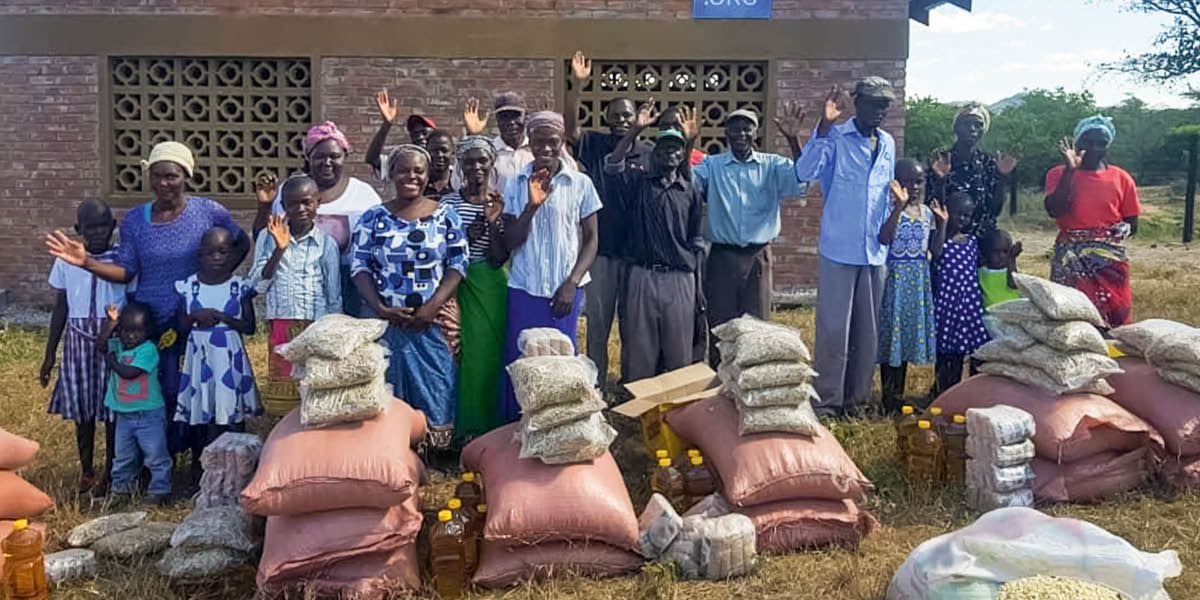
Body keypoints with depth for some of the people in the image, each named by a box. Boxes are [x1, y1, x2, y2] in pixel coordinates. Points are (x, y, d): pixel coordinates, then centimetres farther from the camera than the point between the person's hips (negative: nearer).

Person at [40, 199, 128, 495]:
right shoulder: (66, 261, 4)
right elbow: (60, 308, 10)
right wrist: (50, 355, 12)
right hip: (79, 341, 2)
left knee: (113, 409, 3)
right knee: (82, 409, 8)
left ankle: (109, 473, 17)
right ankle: (86, 471, 24)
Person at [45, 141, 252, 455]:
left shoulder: (208, 211, -4)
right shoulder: (135, 219, 3)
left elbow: (241, 243, 7)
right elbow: (126, 271, 1)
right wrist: (86, 261, -13)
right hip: (148, 323, 2)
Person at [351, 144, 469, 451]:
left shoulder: (446, 216, 4)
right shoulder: (374, 217, 6)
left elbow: (457, 264, -2)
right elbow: (360, 266, 2)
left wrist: (432, 306, -14)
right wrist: (380, 307, -12)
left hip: (433, 320, -1)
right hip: (386, 320, 1)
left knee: (434, 383, 1)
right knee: (388, 386, 4)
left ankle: (435, 447, 11)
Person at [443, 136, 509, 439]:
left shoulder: (501, 203, 1)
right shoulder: (449, 203, 3)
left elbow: (500, 258, -6)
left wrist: (493, 222, -18)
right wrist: (467, 236, -13)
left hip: (493, 286, 0)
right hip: (458, 286, 0)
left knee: (492, 351, 2)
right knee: (466, 354, 1)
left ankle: (492, 423, 18)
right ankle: (466, 427, 15)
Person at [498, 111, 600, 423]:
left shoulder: (580, 184, 1)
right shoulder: (515, 185, 4)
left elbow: (591, 240, 3)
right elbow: (510, 243, 0)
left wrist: (571, 283, -9)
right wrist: (531, 205, -14)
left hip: (565, 291, -1)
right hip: (524, 290, 1)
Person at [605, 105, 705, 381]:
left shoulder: (691, 192, 11)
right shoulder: (638, 181, 8)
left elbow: (696, 241, 11)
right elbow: (612, 165, -11)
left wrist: (697, 285, 5)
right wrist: (636, 130, -19)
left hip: (680, 279, 1)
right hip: (642, 276, -1)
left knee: (679, 354, 5)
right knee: (638, 351, 3)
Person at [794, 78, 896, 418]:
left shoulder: (888, 144, 12)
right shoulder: (835, 136, -6)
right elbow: (805, 173, -23)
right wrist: (824, 124, -29)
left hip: (875, 252, 6)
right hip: (839, 249, -5)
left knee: (868, 330, 10)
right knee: (833, 328, -3)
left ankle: (857, 399, 21)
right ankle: (827, 401, 7)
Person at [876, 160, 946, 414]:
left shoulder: (927, 212, 8)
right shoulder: (891, 208, -9)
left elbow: (936, 249, 8)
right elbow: (884, 239, -26)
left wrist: (942, 223, -2)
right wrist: (899, 206, -29)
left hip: (919, 279, 6)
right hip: (895, 277, -6)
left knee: (909, 334, 11)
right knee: (891, 334, -2)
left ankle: (899, 396, 22)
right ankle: (889, 398, 7)